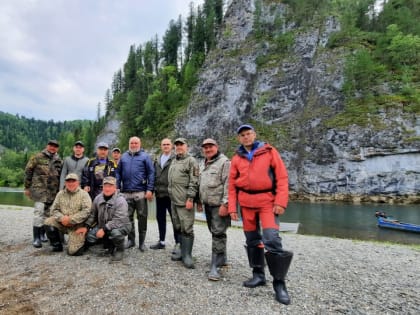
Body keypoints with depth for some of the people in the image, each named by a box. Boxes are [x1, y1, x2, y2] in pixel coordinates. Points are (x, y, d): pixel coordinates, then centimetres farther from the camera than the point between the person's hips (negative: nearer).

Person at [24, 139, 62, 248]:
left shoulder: (59, 161, 12)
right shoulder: (37, 157, -2)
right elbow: (28, 171, 0)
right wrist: (27, 187, -1)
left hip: (53, 191, 5)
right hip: (40, 189, -5)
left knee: (48, 213, 11)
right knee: (39, 212, -10)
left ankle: (42, 234, 25)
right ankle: (36, 238, -4)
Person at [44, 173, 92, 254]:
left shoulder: (84, 194, -6)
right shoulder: (61, 194, 8)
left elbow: (86, 211, -17)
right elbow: (54, 209, 5)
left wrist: (70, 219, -21)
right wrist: (61, 218, -15)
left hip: (77, 226, -5)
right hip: (62, 223, 5)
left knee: (73, 251, -15)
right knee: (48, 222, -20)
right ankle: (57, 246, 1)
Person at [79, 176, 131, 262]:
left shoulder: (120, 200, -22)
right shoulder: (98, 198, 0)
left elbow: (118, 220, -29)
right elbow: (92, 214, 8)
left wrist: (104, 229, -32)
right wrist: (86, 226, -4)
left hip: (121, 226, -6)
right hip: (102, 226, 7)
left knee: (115, 232, -37)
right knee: (90, 237, -10)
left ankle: (119, 249, -4)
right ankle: (110, 245, 16)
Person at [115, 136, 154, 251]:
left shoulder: (145, 156, 4)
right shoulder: (124, 156, 15)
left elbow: (151, 173, -3)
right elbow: (118, 173, 13)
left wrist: (150, 190, -11)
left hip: (140, 192, -3)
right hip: (126, 192, 3)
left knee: (142, 217, 2)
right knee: (128, 216, 9)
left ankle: (142, 242, 13)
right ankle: (131, 239, 23)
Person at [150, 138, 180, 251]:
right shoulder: (157, 160, 15)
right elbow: (154, 175, 18)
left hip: (171, 194, -7)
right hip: (159, 194, 7)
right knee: (160, 218, 15)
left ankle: (178, 243, 13)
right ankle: (161, 241, 28)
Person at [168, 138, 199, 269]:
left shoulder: (191, 161, -7)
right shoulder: (173, 162, 19)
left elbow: (194, 182, -14)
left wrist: (190, 198, -20)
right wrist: (171, 195, 18)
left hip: (185, 201, -8)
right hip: (174, 200, 9)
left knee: (187, 228, -6)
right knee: (178, 227, 14)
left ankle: (187, 254, 1)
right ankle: (182, 250, 25)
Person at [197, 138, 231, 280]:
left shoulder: (224, 162, -11)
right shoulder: (202, 164, 16)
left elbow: (228, 185, -17)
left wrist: (225, 204, -22)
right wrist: (199, 201, 21)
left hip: (219, 205, -8)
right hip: (207, 204, 8)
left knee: (218, 234, -8)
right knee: (215, 233, 16)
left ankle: (215, 266, -4)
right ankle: (222, 259, 29)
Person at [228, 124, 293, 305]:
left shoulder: (269, 151, -1)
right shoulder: (237, 158, 8)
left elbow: (282, 177, -4)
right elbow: (232, 185, 9)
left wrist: (280, 202, -12)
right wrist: (232, 207, 3)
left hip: (267, 200, -3)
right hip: (246, 202, 4)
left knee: (272, 239, -12)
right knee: (252, 240, 11)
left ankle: (279, 283, 2)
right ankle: (258, 275, 28)